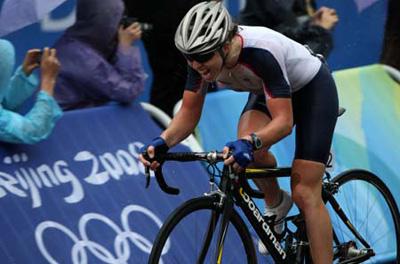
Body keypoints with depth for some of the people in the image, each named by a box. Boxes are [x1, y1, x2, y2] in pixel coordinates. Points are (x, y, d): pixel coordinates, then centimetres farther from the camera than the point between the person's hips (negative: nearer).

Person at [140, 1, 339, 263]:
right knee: (249, 149, -26)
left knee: (304, 194, -14)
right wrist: (163, 141, -33)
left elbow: (284, 121, -40)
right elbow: (189, 113, -14)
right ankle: (276, 205, 4)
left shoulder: (260, 52, -40)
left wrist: (250, 142, -58)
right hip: (268, 92, 5)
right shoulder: (203, 56, -23)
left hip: (313, 88, -5)